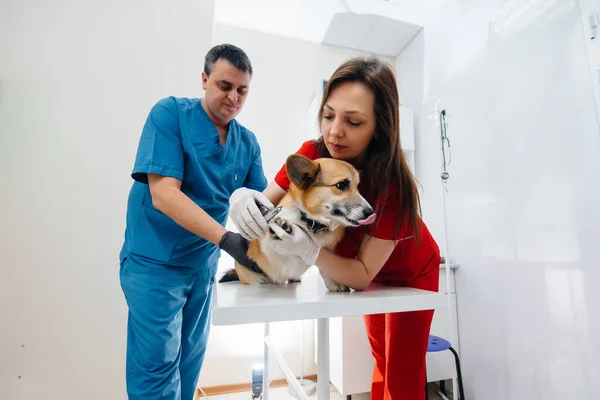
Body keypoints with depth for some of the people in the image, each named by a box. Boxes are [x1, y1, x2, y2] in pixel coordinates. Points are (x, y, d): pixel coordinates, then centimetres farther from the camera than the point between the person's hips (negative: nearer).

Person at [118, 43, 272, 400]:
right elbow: (163, 194, -24)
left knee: (190, 359, 19)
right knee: (157, 365, 3)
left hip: (204, 262, 5)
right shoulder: (170, 113, -14)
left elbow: (264, 196, -1)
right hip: (155, 260, -5)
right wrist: (226, 238, -34)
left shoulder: (248, 142, 1)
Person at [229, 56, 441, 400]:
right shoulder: (313, 154, -26)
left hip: (410, 274, -3)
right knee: (381, 361, 23)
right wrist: (244, 199, -42)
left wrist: (308, 249, -50)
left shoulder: (394, 185, -38)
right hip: (372, 274, 4)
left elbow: (362, 274, -35)